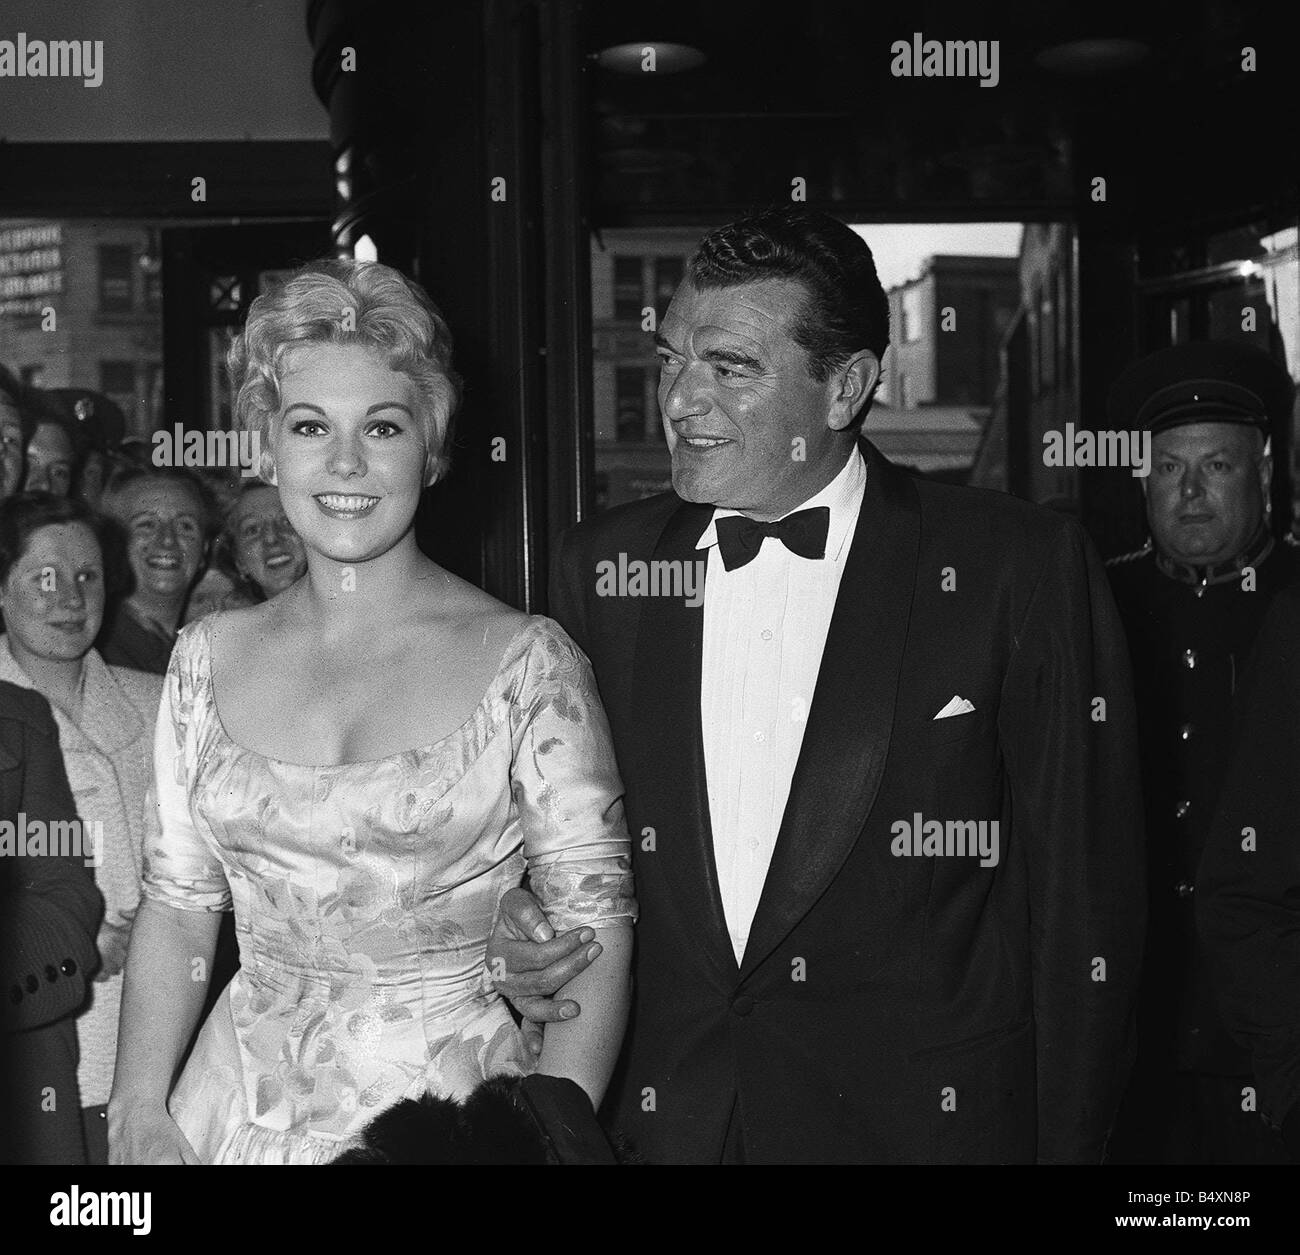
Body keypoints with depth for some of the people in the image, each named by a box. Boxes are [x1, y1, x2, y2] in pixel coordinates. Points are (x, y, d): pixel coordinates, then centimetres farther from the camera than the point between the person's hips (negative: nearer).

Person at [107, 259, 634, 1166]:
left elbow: (595, 930, -11)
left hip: (454, 1104, -3)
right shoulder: (209, 658, 3)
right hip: (241, 1109, 3)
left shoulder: (526, 663, -9)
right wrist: (139, 1112, -4)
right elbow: (177, 907, 7)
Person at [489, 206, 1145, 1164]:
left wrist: (1067, 1144, -8)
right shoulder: (601, 567, 1)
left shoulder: (1019, 566, -10)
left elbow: (1083, 898, -7)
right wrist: (517, 919, -7)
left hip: (921, 1118, -3)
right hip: (649, 1118, 3)